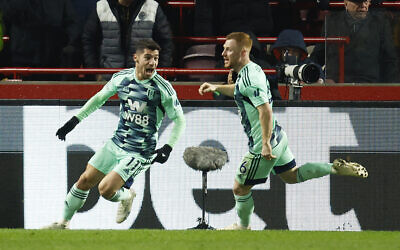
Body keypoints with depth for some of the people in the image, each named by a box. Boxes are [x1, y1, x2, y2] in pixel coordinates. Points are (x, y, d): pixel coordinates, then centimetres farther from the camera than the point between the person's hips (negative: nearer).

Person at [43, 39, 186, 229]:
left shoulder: (163, 88, -18)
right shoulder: (122, 78, -4)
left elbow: (179, 120, -7)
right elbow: (99, 98, 14)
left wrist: (168, 148, -18)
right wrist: (75, 120, 12)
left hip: (140, 153, -5)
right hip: (116, 143, 5)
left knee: (106, 190, -16)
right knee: (86, 180, 10)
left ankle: (127, 197, 18)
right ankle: (64, 223, 27)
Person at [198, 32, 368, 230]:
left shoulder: (249, 77, -24)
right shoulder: (251, 69, 7)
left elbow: (265, 110, -30)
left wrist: (266, 144, -31)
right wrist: (216, 88, 21)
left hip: (263, 146, -10)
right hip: (277, 137, 10)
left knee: (240, 188, 5)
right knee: (292, 176, 25)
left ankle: (243, 226, 24)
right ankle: (337, 168, 15)